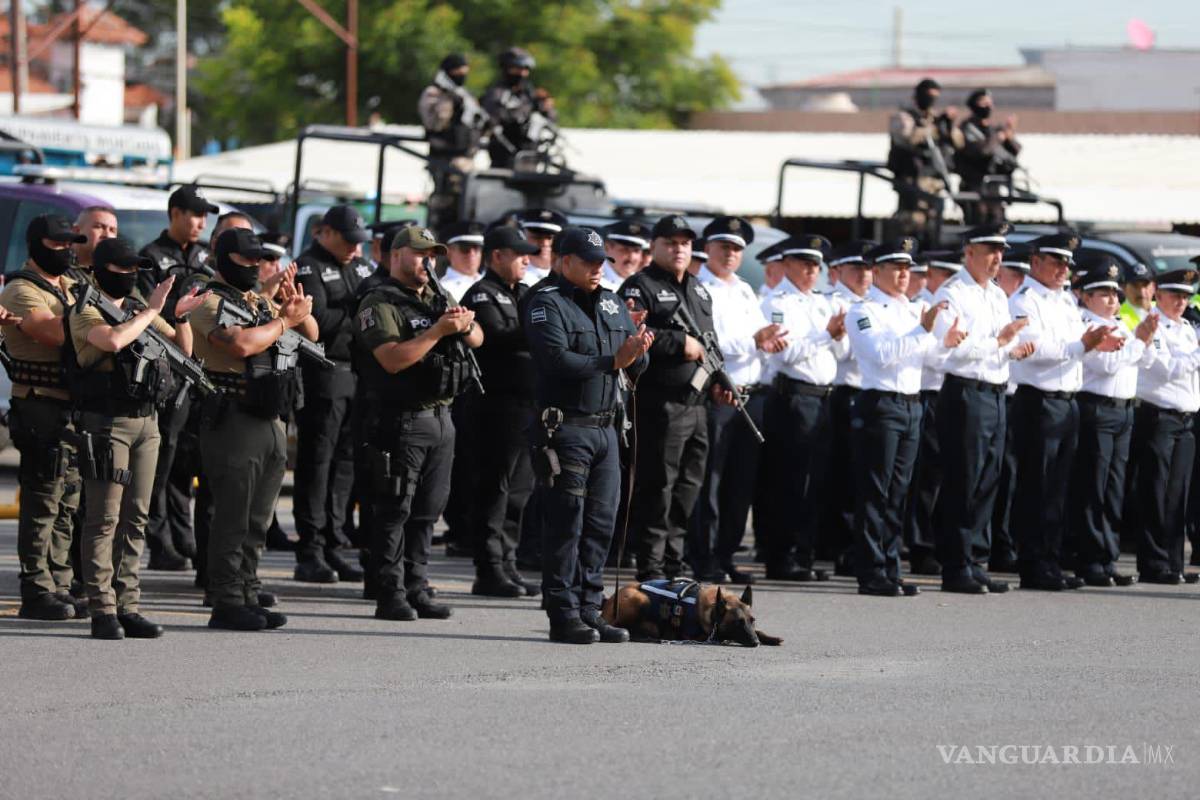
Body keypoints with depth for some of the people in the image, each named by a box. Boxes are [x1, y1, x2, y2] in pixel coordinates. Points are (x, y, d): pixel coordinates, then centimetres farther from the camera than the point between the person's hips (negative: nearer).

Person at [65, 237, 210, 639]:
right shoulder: (85, 313, -5)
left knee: (135, 519, 7)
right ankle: (102, 610, -7)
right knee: (104, 518, -7)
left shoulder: (138, 310, 16)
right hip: (107, 423, -7)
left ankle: (127, 606, 10)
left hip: (146, 423, 7)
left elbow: (184, 350, 19)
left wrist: (181, 317, 1)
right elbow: (114, 340, -26)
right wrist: (152, 310, -16)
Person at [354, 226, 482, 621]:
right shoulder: (380, 304, -7)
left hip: (440, 420, 8)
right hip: (400, 421, -8)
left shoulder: (437, 300, 18)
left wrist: (465, 323, -7)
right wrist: (438, 330, -22)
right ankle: (390, 596, -6)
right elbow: (392, 358, -19)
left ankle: (416, 589, 13)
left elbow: (477, 339, 15)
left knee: (427, 511, 9)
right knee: (394, 510, -6)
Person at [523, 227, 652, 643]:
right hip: (565, 428, -7)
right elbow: (558, 360, -21)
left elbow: (637, 368, 12)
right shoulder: (547, 304, -6)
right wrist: (613, 361, -21)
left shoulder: (612, 304, 16)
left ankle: (589, 611, 13)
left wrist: (638, 353, -11)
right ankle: (563, 616, -4)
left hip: (605, 428, 7)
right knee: (565, 525, -6)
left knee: (601, 524, 7)